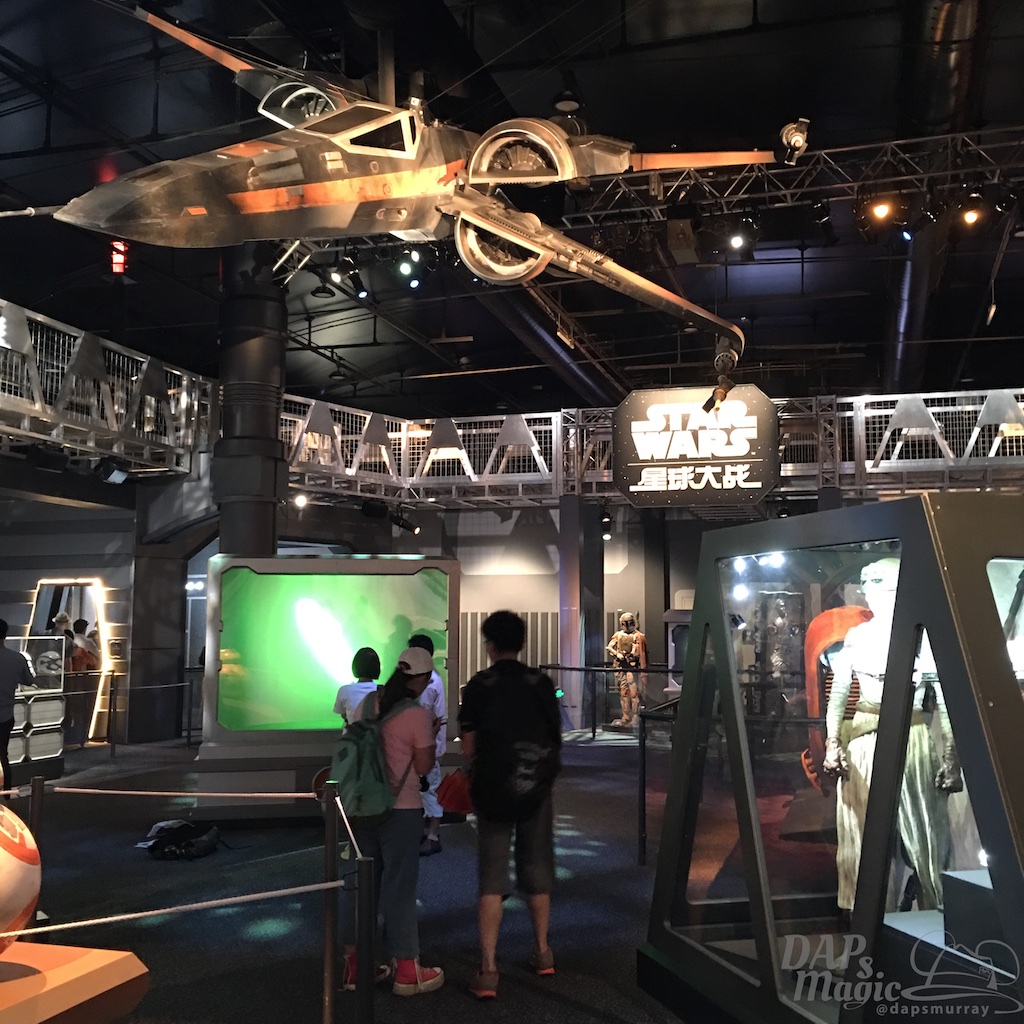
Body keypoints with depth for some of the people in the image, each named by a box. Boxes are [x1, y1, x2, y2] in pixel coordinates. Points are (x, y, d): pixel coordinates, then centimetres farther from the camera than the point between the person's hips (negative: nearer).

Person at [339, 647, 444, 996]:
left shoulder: (368, 702, 4)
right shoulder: (418, 715, -15)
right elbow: (424, 767, -10)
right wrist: (430, 737, 5)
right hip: (401, 809, -6)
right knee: (399, 885, 2)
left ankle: (354, 962, 23)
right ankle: (406, 969, 12)